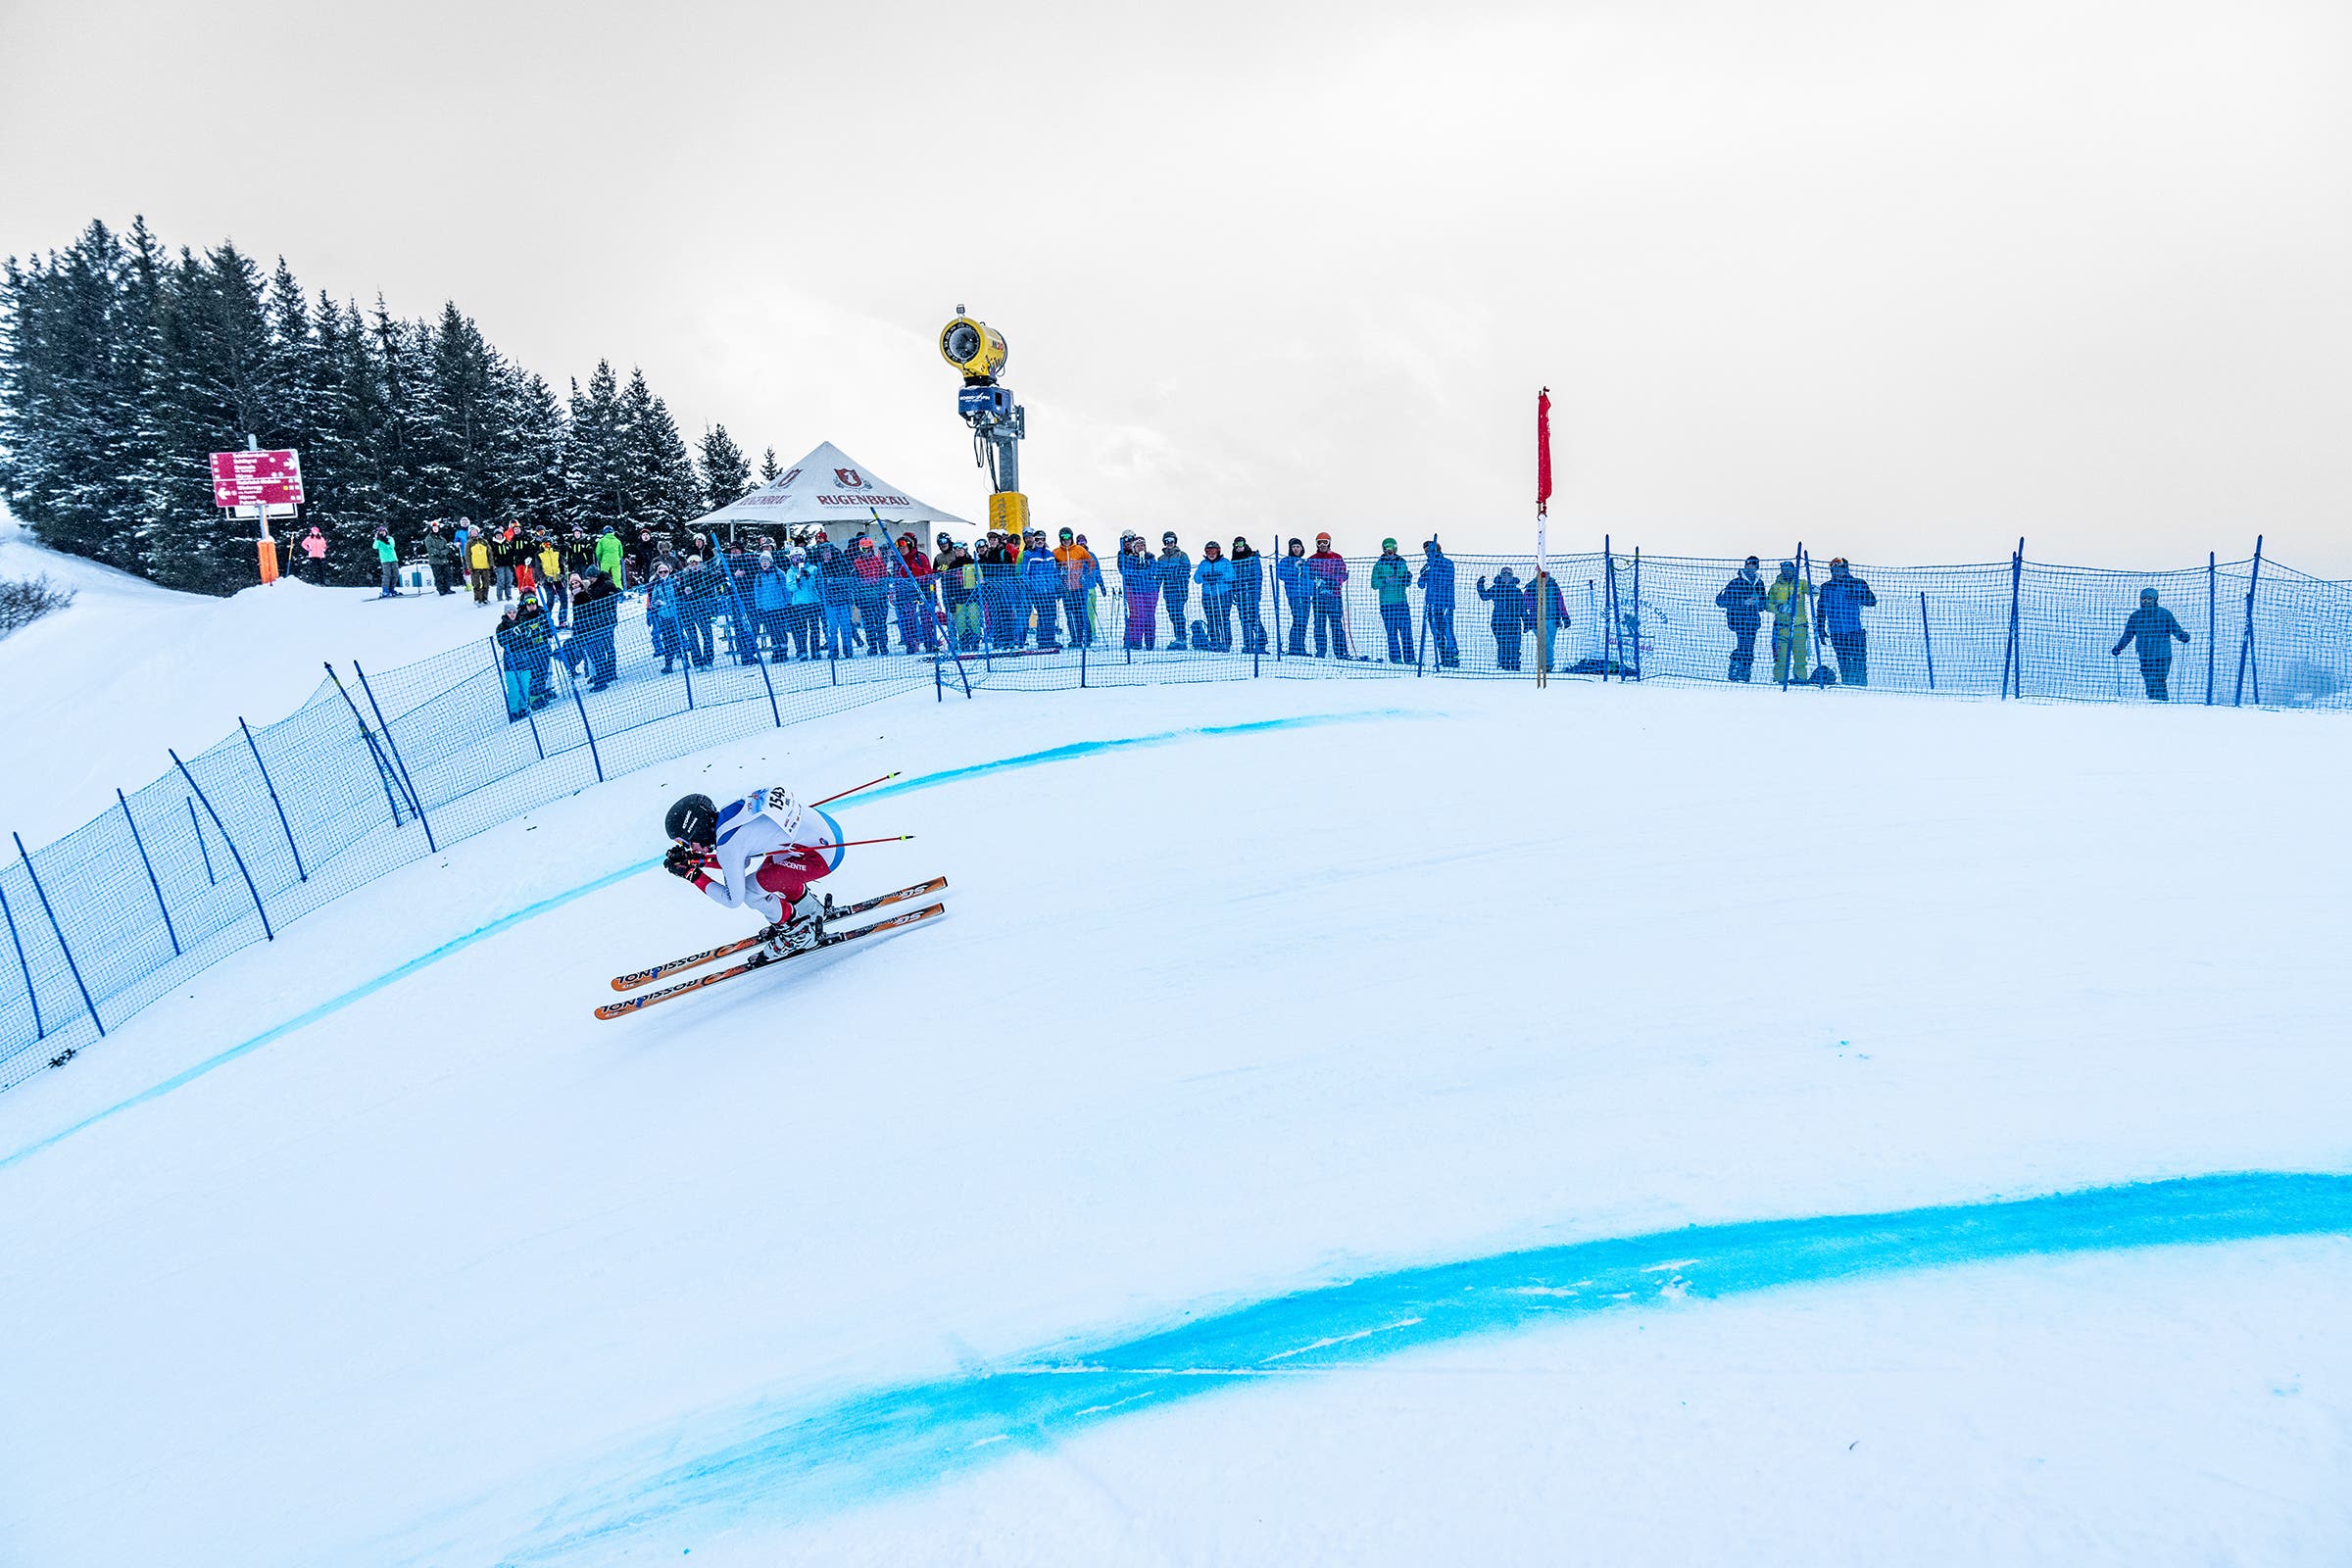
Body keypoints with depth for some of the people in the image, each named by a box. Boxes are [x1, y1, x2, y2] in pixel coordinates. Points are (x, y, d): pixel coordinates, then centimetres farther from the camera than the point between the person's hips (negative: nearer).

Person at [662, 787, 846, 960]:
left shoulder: (726, 845, -16)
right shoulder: (727, 811, 7)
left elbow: (733, 900, -3)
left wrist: (692, 875, 2)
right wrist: (696, 859, 17)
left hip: (826, 853, -9)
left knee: (750, 891, -1)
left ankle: (801, 934, 16)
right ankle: (813, 910, 38)